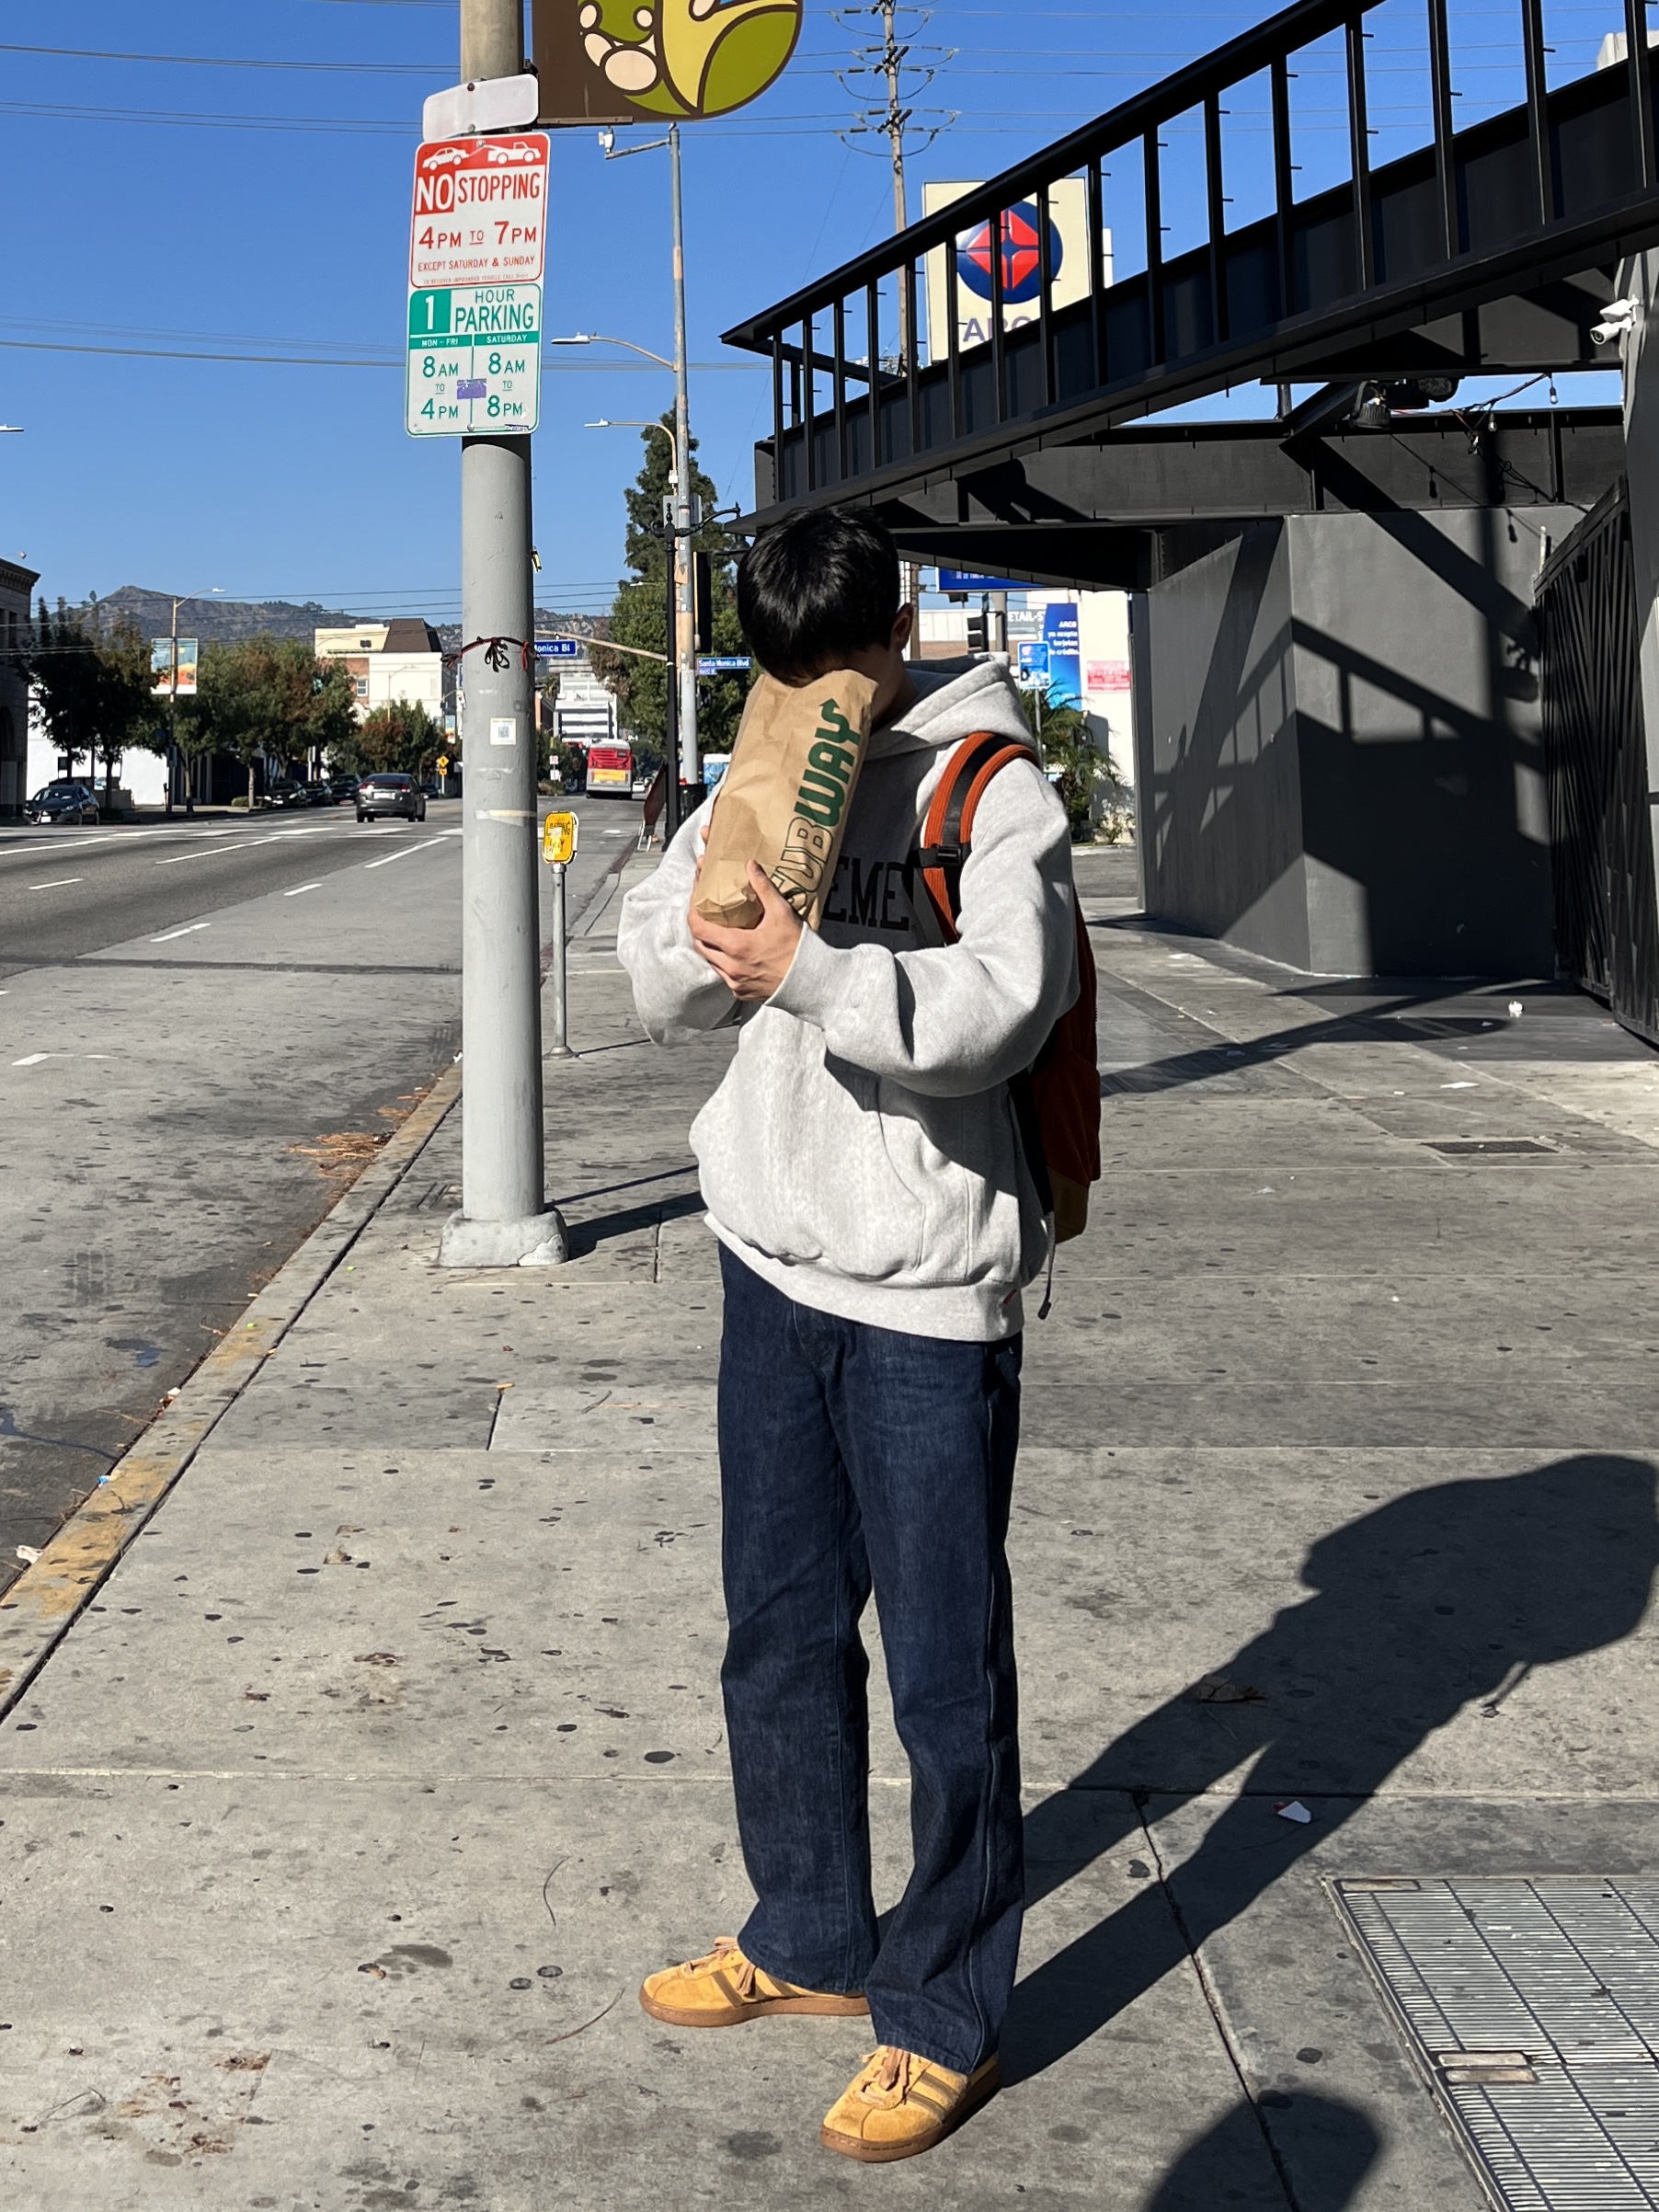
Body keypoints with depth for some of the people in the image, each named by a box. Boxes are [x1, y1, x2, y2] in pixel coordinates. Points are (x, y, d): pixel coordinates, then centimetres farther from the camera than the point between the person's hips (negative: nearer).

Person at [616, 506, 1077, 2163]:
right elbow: (656, 983, 8)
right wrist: (713, 924, -12)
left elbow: (1003, 1005, -21)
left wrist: (811, 970, -33)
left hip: (927, 1287, -6)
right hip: (775, 1261, 7)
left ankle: (945, 2017, 16)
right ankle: (810, 1941, 35)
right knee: (778, 1636, 17)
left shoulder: (992, 791, -8)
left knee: (945, 1668, 2)